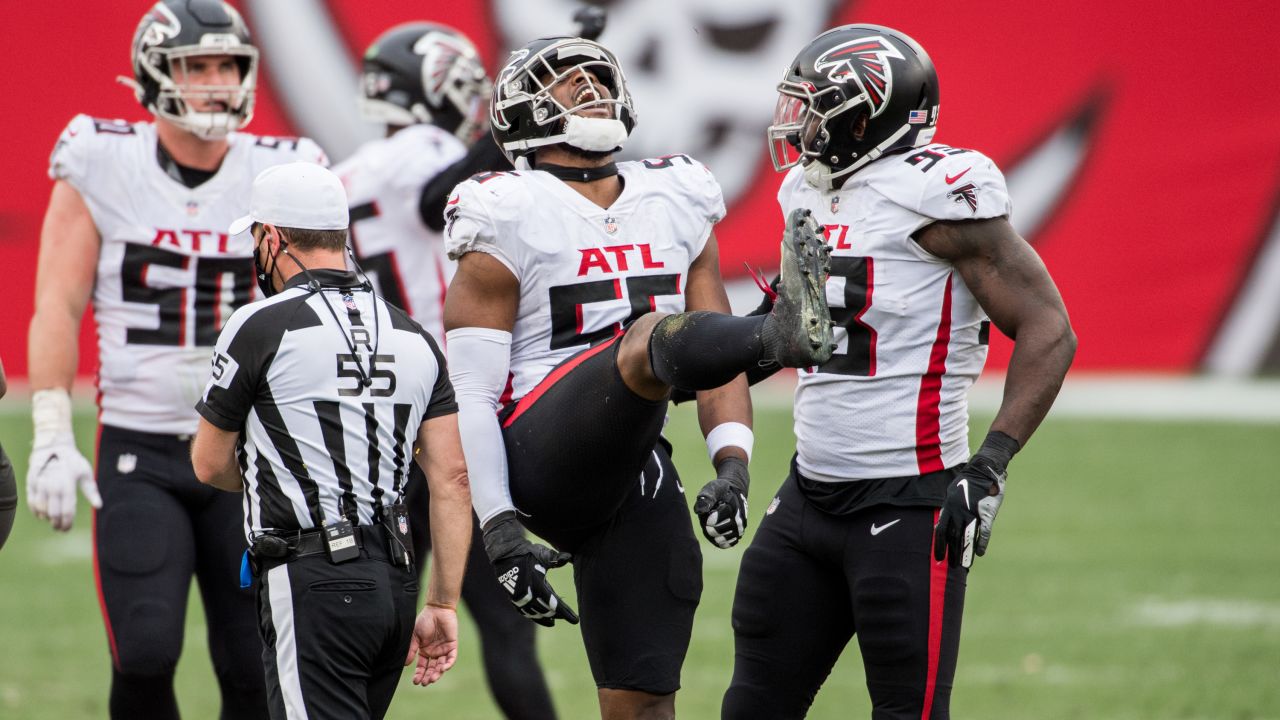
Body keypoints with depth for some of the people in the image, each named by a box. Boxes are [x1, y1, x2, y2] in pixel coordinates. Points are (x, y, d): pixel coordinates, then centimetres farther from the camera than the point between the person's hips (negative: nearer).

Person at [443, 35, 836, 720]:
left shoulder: (677, 207, 17)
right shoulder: (508, 224, 0)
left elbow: (715, 354, 16)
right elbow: (469, 394, -3)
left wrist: (730, 467, -2)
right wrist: (499, 531, -11)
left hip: (635, 475, 6)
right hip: (543, 455, -6)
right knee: (655, 335, -31)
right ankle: (784, 334, -62)